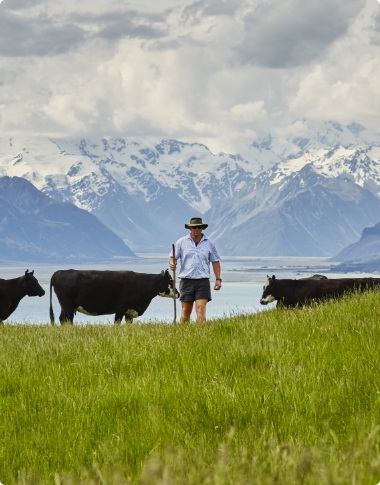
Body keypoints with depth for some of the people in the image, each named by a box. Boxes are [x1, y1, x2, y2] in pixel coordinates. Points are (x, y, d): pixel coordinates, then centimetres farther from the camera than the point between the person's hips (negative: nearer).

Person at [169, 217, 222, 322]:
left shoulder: (209, 243, 9)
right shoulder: (181, 242, 7)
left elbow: (215, 261, 13)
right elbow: (172, 257, 8)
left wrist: (218, 279, 6)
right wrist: (172, 263, -16)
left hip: (202, 281, 0)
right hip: (186, 279, 0)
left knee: (201, 309, -11)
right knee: (186, 311, 3)